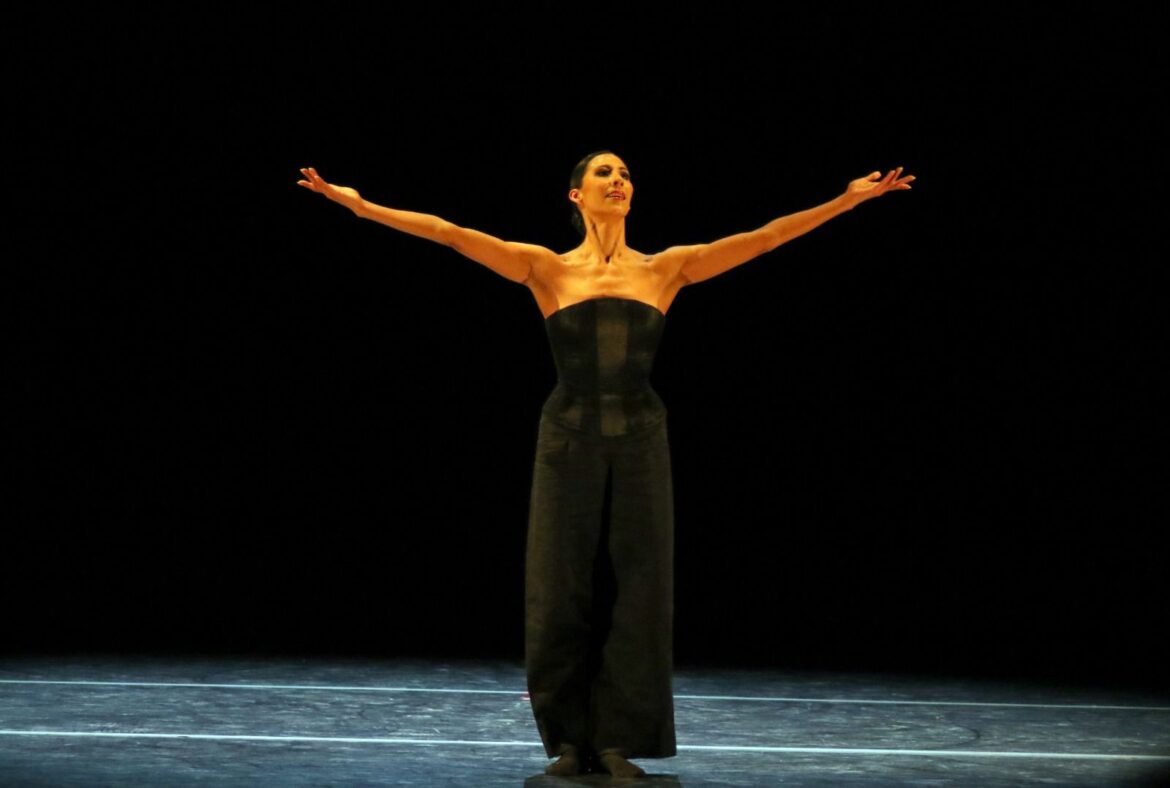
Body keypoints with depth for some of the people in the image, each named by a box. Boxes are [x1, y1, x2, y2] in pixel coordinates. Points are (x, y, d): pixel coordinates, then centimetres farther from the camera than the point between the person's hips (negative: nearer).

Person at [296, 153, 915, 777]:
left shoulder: (666, 269, 4)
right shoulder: (547, 269, 0)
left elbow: (767, 236, 1)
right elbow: (450, 233, -6)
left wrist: (849, 200, -3)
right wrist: (362, 206, -13)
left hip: (639, 444, 1)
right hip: (568, 442, -1)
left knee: (635, 594, 2)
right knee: (562, 592, 3)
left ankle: (618, 741, 13)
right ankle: (571, 741, 16)